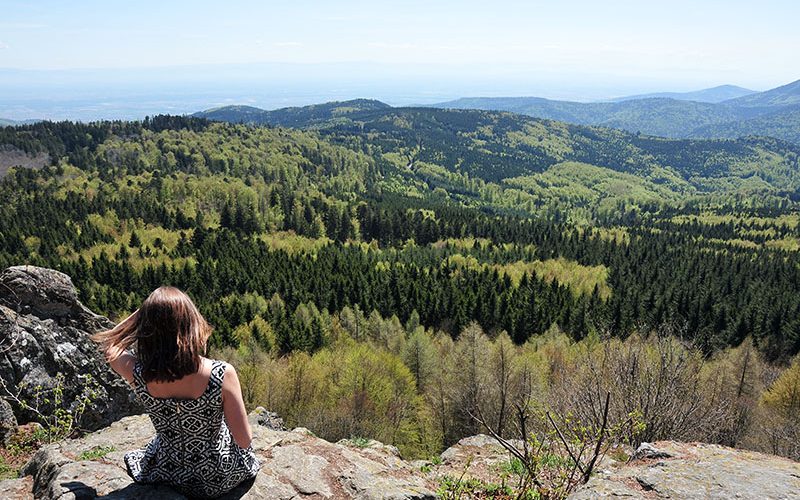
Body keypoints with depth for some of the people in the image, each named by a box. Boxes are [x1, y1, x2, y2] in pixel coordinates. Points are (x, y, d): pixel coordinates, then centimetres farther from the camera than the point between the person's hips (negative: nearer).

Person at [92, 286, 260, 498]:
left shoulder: (138, 374, -25)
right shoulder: (222, 375, -34)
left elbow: (109, 346, -1)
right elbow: (244, 441, -21)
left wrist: (142, 312, -14)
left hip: (170, 473, 3)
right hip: (220, 476, -2)